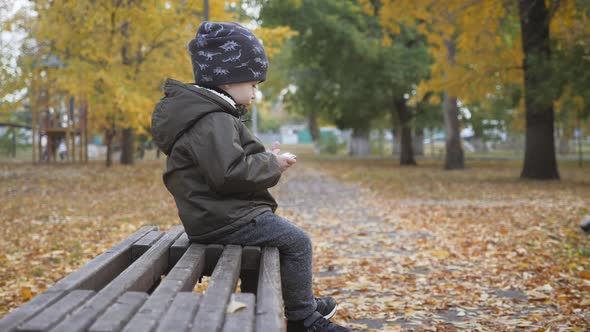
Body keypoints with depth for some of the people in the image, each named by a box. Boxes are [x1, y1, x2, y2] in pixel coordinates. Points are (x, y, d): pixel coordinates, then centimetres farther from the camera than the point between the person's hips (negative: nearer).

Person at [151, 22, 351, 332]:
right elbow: (229, 173, -31)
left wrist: (263, 158, 11)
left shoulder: (208, 113, 14)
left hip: (220, 214, 11)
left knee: (287, 234, 22)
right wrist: (271, 166, -17)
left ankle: (304, 304, 31)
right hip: (226, 220, -11)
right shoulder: (214, 121, -21)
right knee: (298, 242, -7)